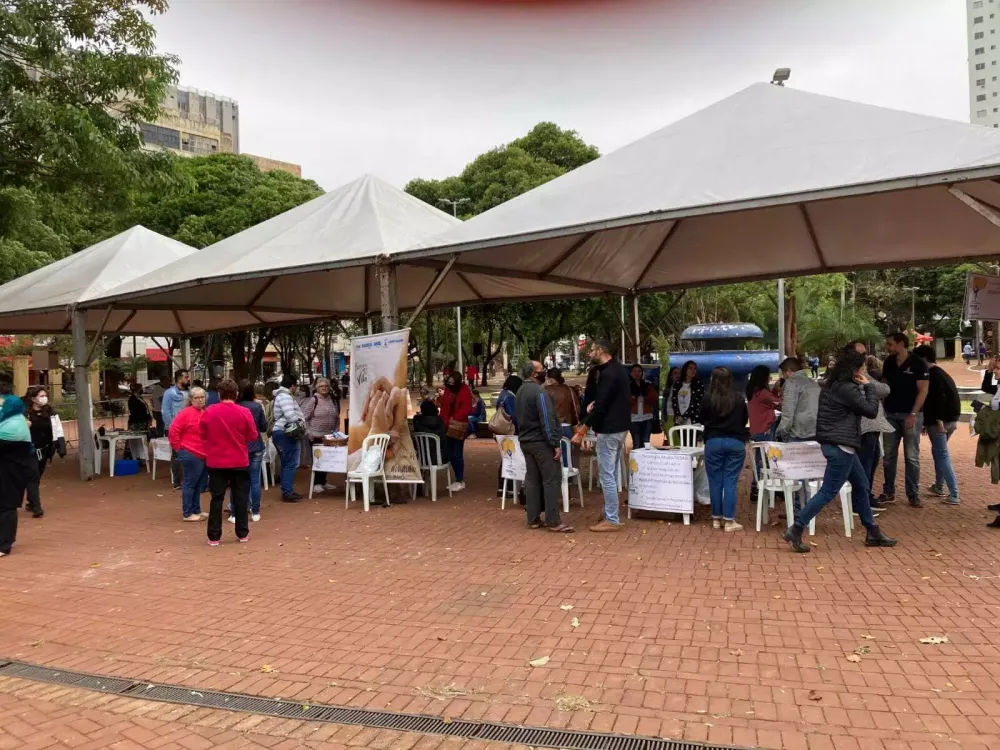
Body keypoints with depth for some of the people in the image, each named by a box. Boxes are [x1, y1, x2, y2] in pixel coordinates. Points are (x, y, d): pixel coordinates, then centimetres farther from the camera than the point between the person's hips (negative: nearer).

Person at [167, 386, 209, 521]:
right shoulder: (186, 413, -11)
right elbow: (173, 431, -14)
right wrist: (178, 448, -8)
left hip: (204, 455, 7)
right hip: (191, 454, -7)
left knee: (199, 484, 15)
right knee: (190, 484, 0)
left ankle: (196, 510, 26)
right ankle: (187, 513, 8)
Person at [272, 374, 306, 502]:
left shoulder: (283, 395, 21)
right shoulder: (285, 396, -14)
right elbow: (290, 415, -24)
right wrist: (301, 424, -10)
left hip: (284, 433, 11)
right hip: (287, 434, -11)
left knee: (287, 464, 15)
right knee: (291, 464, -8)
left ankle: (287, 491, 20)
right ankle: (287, 493, -7)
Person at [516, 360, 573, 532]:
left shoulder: (520, 391, 12)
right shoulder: (539, 392, -17)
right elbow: (547, 420, -22)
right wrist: (555, 444, -20)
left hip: (525, 441, 9)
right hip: (541, 441, -9)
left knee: (532, 480, 11)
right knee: (552, 480, -5)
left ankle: (533, 519, 13)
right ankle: (553, 521, -4)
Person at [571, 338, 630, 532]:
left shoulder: (607, 374, -20)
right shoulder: (618, 369, 12)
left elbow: (600, 407, -23)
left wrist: (581, 431, -18)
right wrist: (595, 403, 6)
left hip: (609, 430, -10)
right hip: (619, 427, 10)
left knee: (607, 476, -5)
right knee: (611, 474, 16)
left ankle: (612, 520, 0)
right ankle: (610, 515, 24)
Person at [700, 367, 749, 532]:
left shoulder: (708, 398, -8)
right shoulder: (739, 398, -4)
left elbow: (702, 420, 7)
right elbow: (745, 420, 11)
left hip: (713, 441, -1)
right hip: (736, 442, 1)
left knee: (715, 481, 8)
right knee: (730, 482, 2)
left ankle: (716, 518, 15)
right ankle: (729, 520, 2)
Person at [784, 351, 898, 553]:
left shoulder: (835, 385, 12)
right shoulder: (847, 389, -18)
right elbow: (871, 411, -10)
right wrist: (868, 387, -2)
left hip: (840, 445, 11)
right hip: (840, 446, -11)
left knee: (861, 487, 19)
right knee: (828, 492, -7)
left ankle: (873, 534, 29)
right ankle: (796, 530, -8)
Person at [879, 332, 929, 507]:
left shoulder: (917, 363, -8)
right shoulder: (888, 362, 7)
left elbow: (923, 390, -9)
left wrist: (913, 414, -16)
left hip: (911, 414, -5)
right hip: (890, 414, 5)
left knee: (912, 456, 1)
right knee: (889, 455, 7)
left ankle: (913, 494, 9)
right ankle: (889, 492, 15)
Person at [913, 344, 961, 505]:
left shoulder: (932, 375, -12)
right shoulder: (942, 373, 17)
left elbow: (939, 398, -22)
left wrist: (938, 420, -24)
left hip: (939, 421, -10)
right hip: (951, 419, 10)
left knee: (942, 455, -7)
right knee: (939, 452, 22)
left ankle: (954, 495, -10)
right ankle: (939, 487, 30)